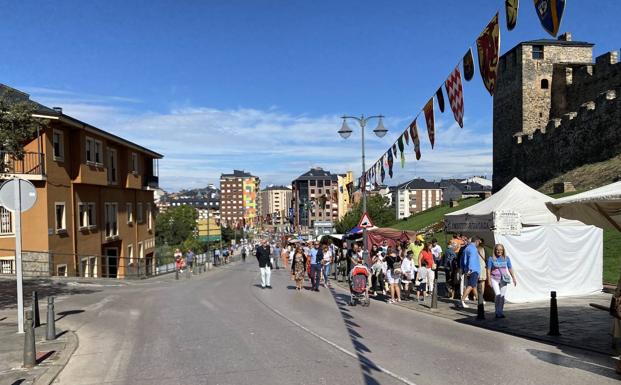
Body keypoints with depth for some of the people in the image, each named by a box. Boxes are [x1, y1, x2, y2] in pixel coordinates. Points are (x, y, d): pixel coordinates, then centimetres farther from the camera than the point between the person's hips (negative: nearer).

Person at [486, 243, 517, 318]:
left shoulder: (506, 258, 3)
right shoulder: (491, 259, -4)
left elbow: (510, 269, 10)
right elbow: (488, 270, -3)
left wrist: (514, 278, 8)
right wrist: (489, 280, -7)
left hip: (503, 279, 3)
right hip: (494, 279, -3)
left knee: (502, 296, 5)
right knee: (498, 295, -16)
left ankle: (501, 312, 19)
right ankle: (497, 312, -4)